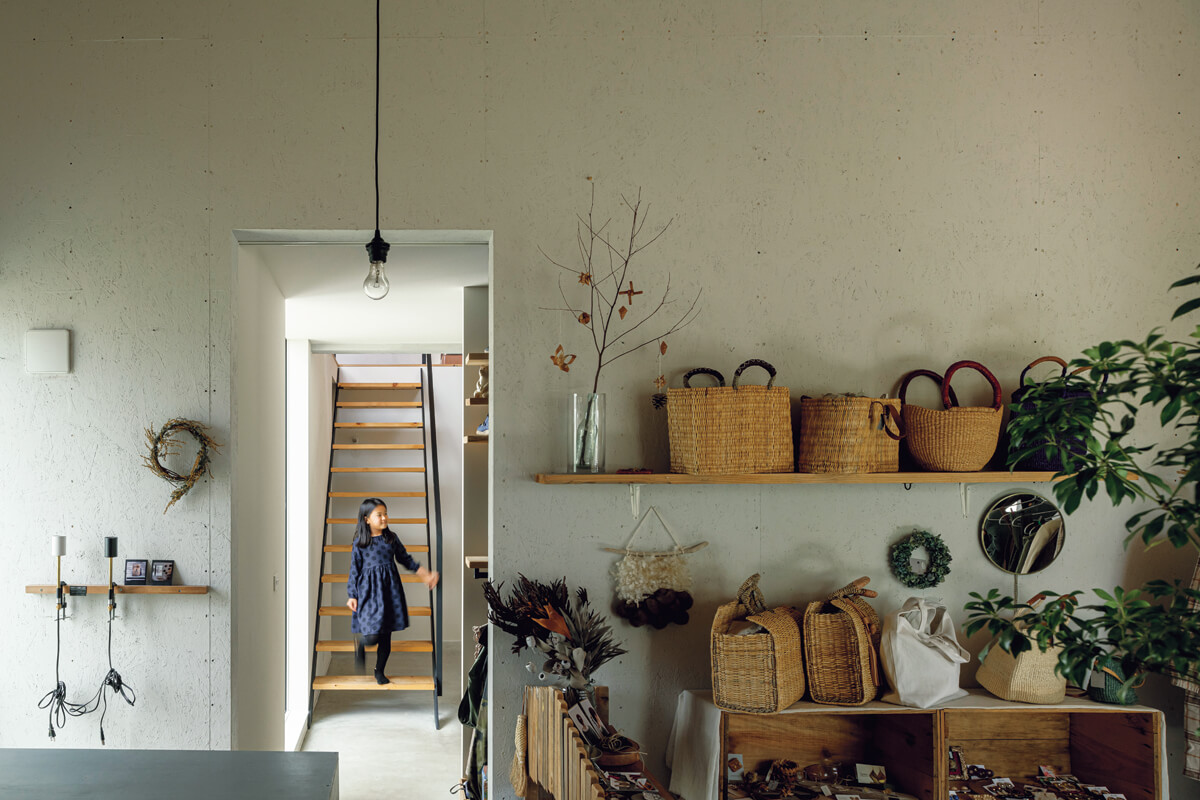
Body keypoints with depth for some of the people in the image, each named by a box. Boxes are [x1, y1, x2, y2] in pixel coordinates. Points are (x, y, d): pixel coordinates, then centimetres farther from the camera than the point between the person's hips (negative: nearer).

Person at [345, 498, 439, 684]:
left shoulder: (392, 538, 5)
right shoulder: (359, 543, -4)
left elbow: (405, 559, 16)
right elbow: (354, 570, 1)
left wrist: (425, 574, 11)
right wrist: (352, 596, -1)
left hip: (390, 590, 4)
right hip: (369, 592, -4)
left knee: (386, 636, 8)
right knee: (372, 635, -15)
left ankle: (379, 671, 26)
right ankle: (359, 641, 21)